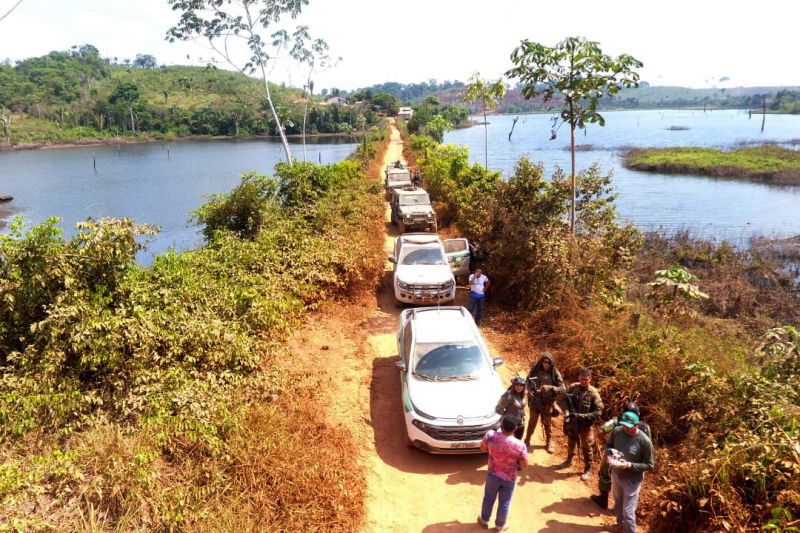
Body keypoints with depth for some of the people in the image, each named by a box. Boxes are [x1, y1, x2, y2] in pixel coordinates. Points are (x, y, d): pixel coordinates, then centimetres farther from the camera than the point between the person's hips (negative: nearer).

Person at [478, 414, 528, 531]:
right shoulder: (520, 445, -28)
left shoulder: (491, 435, -24)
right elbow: (524, 464, -15)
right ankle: (500, 525, 42)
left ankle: (484, 521, 45)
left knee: (489, 498, 26)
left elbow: (483, 448, -5)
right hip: (509, 478, -1)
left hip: (493, 474, 2)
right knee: (504, 502, 22)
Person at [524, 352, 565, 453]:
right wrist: (530, 390, -17)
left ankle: (549, 443, 35)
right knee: (532, 422, 16)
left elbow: (563, 389, -16)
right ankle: (527, 440, 35)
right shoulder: (535, 370, -9)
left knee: (547, 424, 16)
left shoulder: (555, 374, -14)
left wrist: (550, 388, -31)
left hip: (547, 403, -1)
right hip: (534, 400, 1)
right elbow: (528, 381, 2)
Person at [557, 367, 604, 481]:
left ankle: (588, 470, 27)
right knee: (571, 443, 25)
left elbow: (598, 412, -20)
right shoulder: (572, 387, -10)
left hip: (585, 424, -4)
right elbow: (564, 399, 2)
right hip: (571, 422, 4)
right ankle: (569, 461, 48)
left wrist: (582, 416, -28)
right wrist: (566, 410, -17)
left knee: (587, 447, 9)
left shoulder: (593, 393, -21)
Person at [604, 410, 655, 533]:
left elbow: (649, 465, -16)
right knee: (618, 504, 27)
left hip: (632, 480, -5)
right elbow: (607, 445, 5)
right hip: (616, 475, 5)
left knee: (628, 512, 4)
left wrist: (629, 465, -29)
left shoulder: (645, 441, -25)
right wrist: (611, 451, -18)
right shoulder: (617, 431, -13)